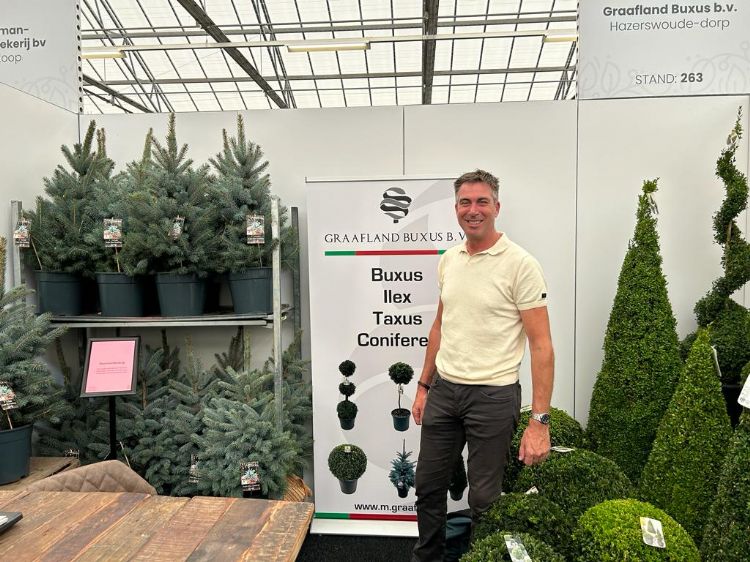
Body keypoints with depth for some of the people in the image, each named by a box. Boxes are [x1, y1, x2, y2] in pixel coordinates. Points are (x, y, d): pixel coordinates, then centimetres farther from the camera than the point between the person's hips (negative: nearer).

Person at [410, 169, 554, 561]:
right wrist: (424, 386, 15)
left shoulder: (520, 264, -13)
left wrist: (539, 420, -18)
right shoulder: (448, 260, 6)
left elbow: (541, 346, -14)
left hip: (493, 395, -6)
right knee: (428, 486, 18)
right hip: (444, 390, 6)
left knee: (484, 498, 9)